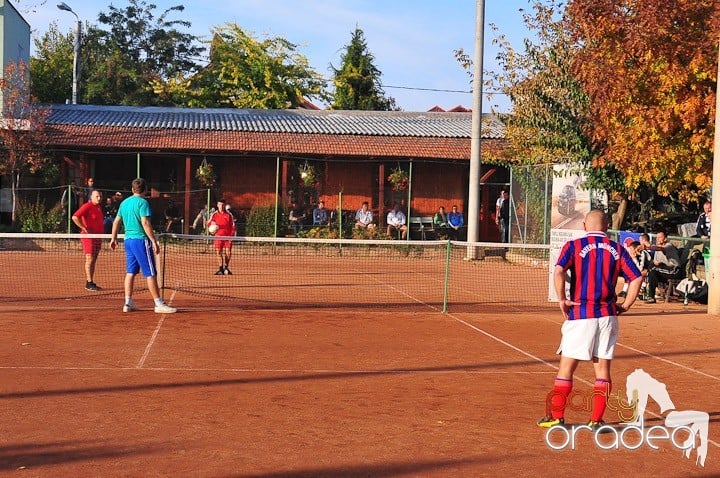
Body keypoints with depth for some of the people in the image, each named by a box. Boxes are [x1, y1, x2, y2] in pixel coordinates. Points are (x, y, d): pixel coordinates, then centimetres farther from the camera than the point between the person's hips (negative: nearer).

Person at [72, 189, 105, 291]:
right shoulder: (87, 206, -11)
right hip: (89, 236, -8)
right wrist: (85, 229, -20)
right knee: (90, 259, -9)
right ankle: (89, 283, -8)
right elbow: (75, 217, -21)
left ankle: (90, 282, 14)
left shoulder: (99, 207, 15)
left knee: (93, 260, 9)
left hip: (98, 236, 8)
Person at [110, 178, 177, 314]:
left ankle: (128, 303, 11)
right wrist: (154, 241, -17)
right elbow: (145, 223, -18)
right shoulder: (143, 202, -10)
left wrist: (113, 238, 28)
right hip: (141, 240, -8)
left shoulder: (124, 203, 12)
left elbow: (116, 221, 18)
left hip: (128, 240, 8)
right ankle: (159, 304, -4)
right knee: (151, 273, -5)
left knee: (130, 272, 11)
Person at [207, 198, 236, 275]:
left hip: (227, 236, -1)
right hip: (218, 236, 1)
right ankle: (221, 269, 7)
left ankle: (226, 268, 13)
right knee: (219, 252, -1)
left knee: (228, 253, -5)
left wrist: (231, 236, -5)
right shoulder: (214, 214, 5)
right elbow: (209, 223, 6)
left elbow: (232, 226, 3)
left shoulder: (229, 215, 3)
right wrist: (212, 224, -19)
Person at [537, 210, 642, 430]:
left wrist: (561, 300, -9)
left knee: (566, 366, 6)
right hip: (607, 315, 3)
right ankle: (596, 420, 9)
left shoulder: (574, 246, -1)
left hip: (579, 314, -2)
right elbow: (637, 278, 0)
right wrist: (625, 305, 6)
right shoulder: (617, 250, 7)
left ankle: (556, 417, 11)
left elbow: (558, 272, -17)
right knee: (602, 367, 8)